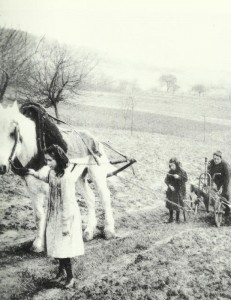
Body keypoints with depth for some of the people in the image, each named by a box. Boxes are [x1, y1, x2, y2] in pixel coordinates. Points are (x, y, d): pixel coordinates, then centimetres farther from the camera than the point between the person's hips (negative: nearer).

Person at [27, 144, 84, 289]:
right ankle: (62, 271, 37)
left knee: (63, 247, 2)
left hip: (66, 215, -8)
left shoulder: (66, 176, -27)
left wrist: (66, 224, -21)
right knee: (56, 244, 18)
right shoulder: (53, 171, -3)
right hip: (54, 214, 8)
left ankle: (70, 277, 19)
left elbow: (68, 202, -25)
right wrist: (36, 174, 1)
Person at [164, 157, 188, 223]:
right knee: (170, 204, 4)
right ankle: (171, 218, 18)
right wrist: (169, 185, -15)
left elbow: (186, 179, -14)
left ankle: (177, 218, 14)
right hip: (171, 189, 4)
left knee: (177, 205, -2)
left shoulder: (181, 171, -9)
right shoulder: (170, 172, 2)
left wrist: (179, 177, -28)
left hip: (179, 190, -3)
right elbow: (166, 180, 2)